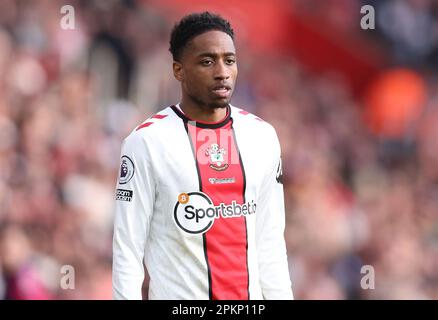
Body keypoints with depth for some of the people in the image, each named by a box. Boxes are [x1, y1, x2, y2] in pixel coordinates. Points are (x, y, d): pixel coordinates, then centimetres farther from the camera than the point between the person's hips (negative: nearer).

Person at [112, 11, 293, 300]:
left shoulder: (262, 136, 7)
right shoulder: (147, 142, -7)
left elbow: (271, 241, 11)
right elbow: (128, 250, -7)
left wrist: (281, 296, 6)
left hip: (250, 294, 4)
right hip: (177, 296, -4)